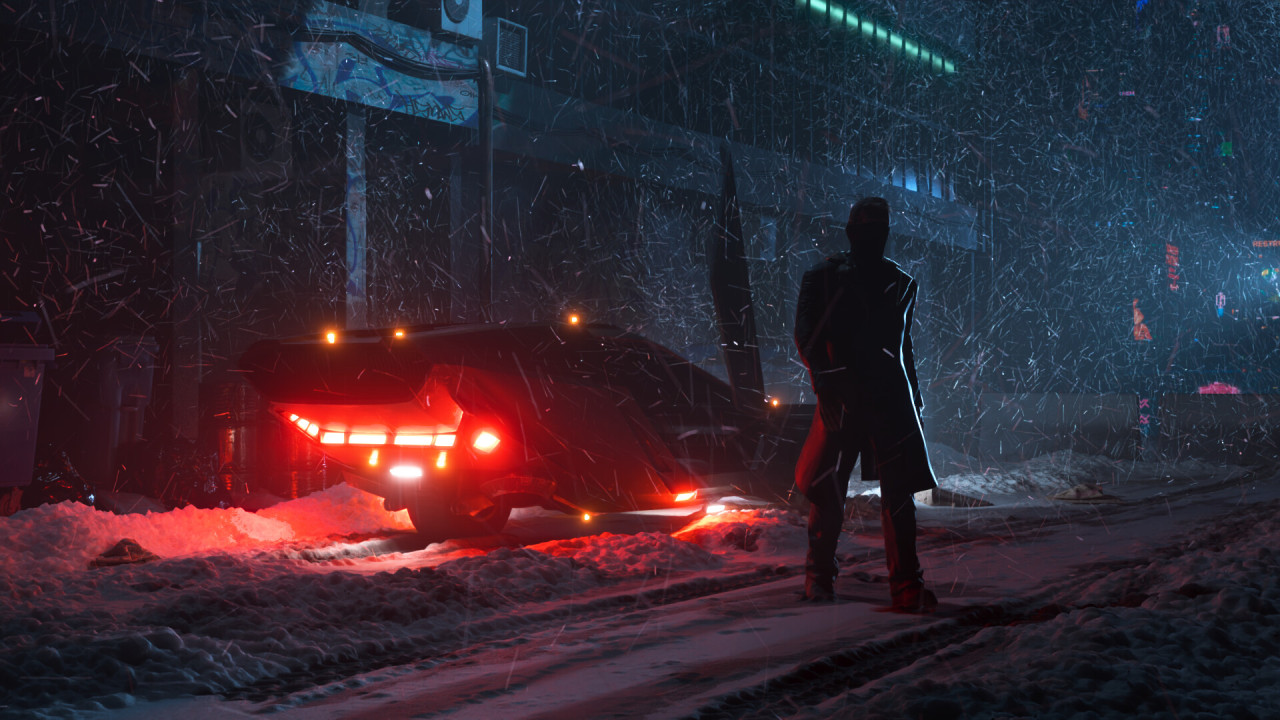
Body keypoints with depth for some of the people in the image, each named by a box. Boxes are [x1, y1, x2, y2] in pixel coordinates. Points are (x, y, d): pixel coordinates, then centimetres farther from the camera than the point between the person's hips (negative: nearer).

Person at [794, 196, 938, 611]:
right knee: (829, 490, 1)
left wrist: (913, 395, 17)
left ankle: (906, 587, -6)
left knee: (898, 492, -6)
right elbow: (806, 336, 0)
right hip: (841, 399, -2)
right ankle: (820, 575, 20)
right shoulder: (823, 278, 7)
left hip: (891, 398, 2)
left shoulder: (900, 284, 17)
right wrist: (825, 380, -14)